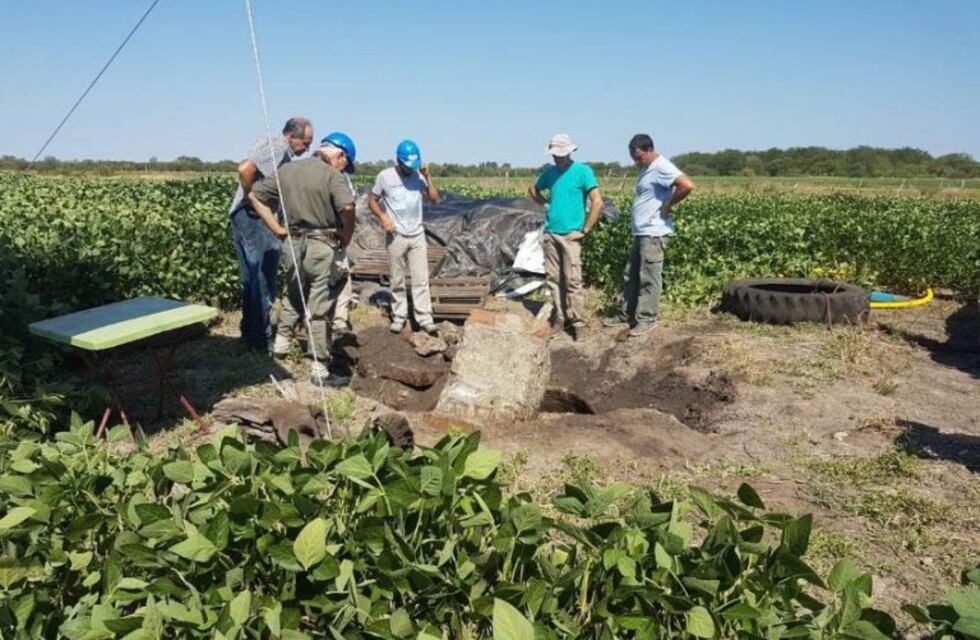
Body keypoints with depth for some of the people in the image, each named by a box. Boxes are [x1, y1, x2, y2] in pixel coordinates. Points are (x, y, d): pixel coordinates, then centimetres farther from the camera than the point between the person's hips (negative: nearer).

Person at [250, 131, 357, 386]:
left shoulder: (287, 170, 10)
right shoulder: (332, 175, -11)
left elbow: (255, 195, 13)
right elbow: (347, 207, -29)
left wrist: (276, 228, 11)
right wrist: (346, 237, -13)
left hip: (294, 242, 6)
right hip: (322, 245, -6)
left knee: (294, 294, 29)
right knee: (320, 308, 1)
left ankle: (281, 341, 38)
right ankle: (319, 369, 7)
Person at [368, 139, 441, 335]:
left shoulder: (419, 176, 0)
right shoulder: (385, 176, -6)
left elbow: (435, 200, -2)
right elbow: (371, 200, 2)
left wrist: (427, 177, -11)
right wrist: (383, 217, -15)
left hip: (418, 235, 2)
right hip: (396, 236, -2)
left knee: (421, 279, 0)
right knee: (397, 280, 7)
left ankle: (425, 319, 2)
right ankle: (398, 317, 17)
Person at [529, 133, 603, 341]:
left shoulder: (583, 171, -5)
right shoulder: (549, 172, 11)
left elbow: (598, 203, -10)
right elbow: (533, 189, 30)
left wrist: (584, 230, -11)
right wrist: (546, 202, 12)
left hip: (570, 235, -5)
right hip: (550, 233, 5)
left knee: (572, 280, -7)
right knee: (553, 277, 8)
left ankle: (577, 321, 1)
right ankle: (559, 316, 19)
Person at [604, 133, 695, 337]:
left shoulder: (662, 167, -15)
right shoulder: (647, 169, 16)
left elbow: (688, 185, -28)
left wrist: (668, 205, -18)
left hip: (654, 233, -10)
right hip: (641, 232, 10)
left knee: (649, 277, -5)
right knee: (631, 274, 15)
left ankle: (647, 319, 3)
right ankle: (627, 314, 24)